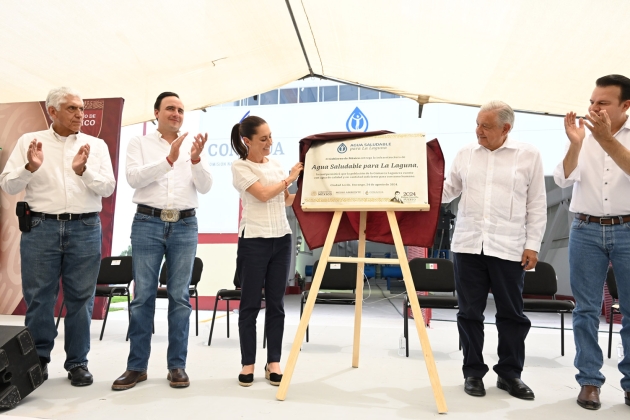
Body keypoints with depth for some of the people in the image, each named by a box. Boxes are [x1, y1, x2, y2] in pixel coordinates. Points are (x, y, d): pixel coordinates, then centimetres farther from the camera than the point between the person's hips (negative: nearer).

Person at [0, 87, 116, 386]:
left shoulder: (96, 145, 9)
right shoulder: (29, 141, 9)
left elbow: (108, 187, 1)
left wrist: (83, 170, -15)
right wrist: (30, 167, -14)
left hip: (85, 229, 0)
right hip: (41, 227, 0)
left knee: (80, 299, 4)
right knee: (38, 298, 4)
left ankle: (77, 363, 15)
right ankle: (37, 361, 20)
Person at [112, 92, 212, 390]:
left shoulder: (193, 146, 10)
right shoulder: (139, 143, 7)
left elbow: (205, 186, 1)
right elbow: (134, 178, -9)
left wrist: (196, 159, -17)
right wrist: (169, 159, -20)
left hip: (185, 226, 1)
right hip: (147, 223, -1)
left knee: (180, 296, 3)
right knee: (143, 296, 2)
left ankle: (177, 365, 12)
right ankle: (137, 366, 13)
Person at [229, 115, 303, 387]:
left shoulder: (275, 165, 13)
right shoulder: (240, 166, -4)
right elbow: (263, 194, -16)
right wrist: (289, 178, -5)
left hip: (282, 239, 5)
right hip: (254, 240, -5)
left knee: (276, 304, 7)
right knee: (250, 304, 3)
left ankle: (273, 362, 15)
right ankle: (248, 364, 15)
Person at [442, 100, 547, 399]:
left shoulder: (528, 155, 2)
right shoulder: (465, 154, 8)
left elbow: (537, 205, 2)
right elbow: (447, 191, 14)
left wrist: (532, 245, -3)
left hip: (509, 248, -2)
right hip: (468, 245, 2)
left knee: (511, 314, 8)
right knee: (470, 312, 7)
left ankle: (509, 373, 25)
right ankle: (473, 372, 22)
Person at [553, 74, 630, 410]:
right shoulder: (583, 134, 2)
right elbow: (563, 180, -9)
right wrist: (575, 143, -23)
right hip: (586, 231, 1)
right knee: (586, 309, 4)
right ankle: (589, 381, 14)